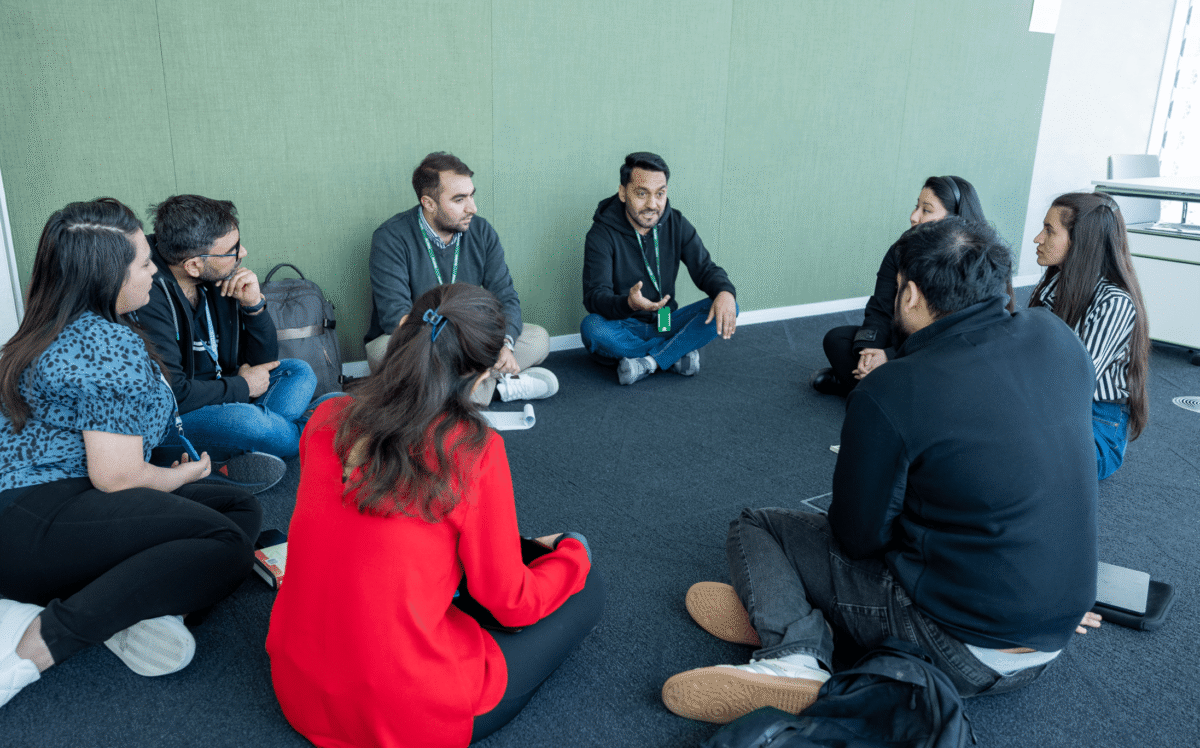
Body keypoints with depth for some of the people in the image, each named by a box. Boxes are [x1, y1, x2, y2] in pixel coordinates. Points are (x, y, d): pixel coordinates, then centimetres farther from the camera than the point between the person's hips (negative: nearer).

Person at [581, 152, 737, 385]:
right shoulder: (602, 235, -14)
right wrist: (629, 303, -46)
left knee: (725, 308, -19)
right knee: (591, 327, -36)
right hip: (624, 330, -3)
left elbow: (705, 269, 1)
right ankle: (678, 353, -22)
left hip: (665, 325, 4)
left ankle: (648, 362, -26)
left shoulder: (676, 224, 0)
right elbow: (594, 296, -23)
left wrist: (725, 292, -25)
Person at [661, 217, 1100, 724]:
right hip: (1054, 642, 7)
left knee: (753, 529, 4)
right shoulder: (1058, 338, -3)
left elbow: (856, 538, -10)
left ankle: (795, 654, -18)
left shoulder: (888, 395, -22)